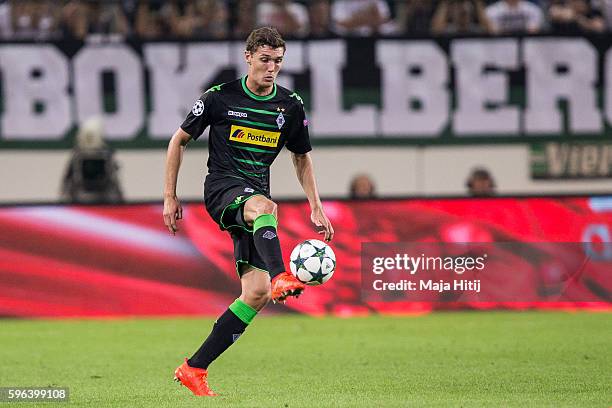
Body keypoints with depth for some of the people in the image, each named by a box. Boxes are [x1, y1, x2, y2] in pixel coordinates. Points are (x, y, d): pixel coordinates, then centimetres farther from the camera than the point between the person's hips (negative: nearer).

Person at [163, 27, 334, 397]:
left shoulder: (291, 106, 7)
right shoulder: (220, 98, -2)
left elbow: (302, 158, 20)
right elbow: (179, 140, 7)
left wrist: (317, 209, 11)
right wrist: (170, 197, 4)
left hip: (257, 199, 4)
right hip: (222, 187, -4)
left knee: (257, 292, -9)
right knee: (265, 206, -40)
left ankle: (194, 370, -2)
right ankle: (281, 279, -66)